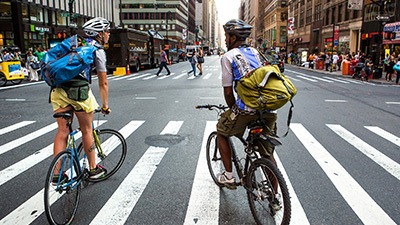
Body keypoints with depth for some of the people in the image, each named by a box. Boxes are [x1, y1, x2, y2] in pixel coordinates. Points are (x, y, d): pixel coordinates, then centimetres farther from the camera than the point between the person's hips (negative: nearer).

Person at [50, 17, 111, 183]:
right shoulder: (98, 51, 3)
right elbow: (103, 83, 5)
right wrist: (105, 105, 15)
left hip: (57, 89, 6)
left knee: (62, 132, 10)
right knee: (87, 131, 9)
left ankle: (57, 174, 14)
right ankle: (93, 169, 23)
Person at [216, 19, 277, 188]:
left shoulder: (228, 56, 2)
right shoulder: (256, 52, 20)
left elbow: (228, 92, -1)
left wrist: (233, 111, 16)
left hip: (247, 109, -6)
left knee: (222, 132, 20)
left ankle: (228, 177, 20)